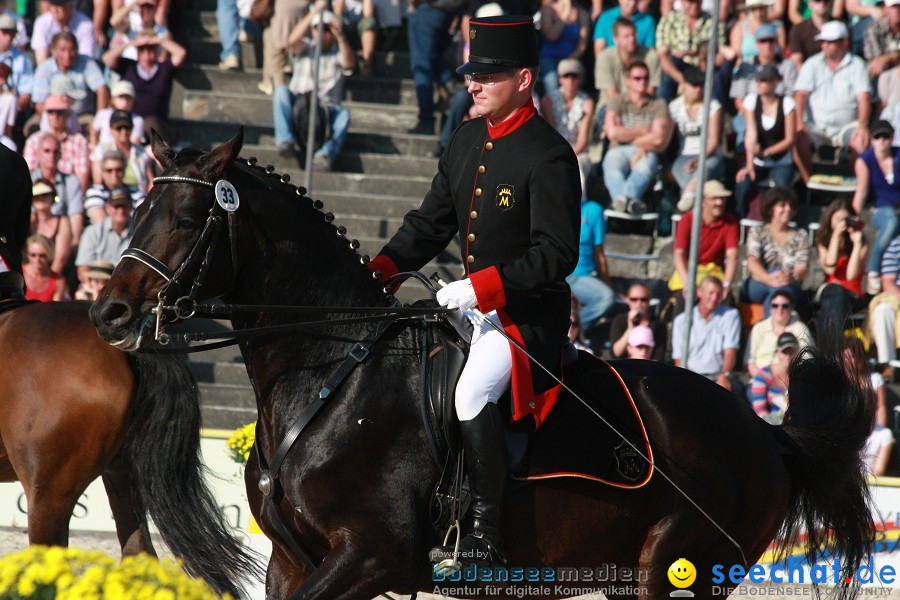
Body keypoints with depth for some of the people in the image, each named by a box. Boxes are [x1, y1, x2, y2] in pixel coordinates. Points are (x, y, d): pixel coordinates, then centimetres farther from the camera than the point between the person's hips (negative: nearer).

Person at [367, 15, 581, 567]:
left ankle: (486, 538, -29)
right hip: (473, 310, 10)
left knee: (471, 395, -31)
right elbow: (432, 222, 16)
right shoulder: (468, 140, 11)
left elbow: (557, 254, -21)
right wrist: (382, 269, 1)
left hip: (529, 318, -10)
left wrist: (481, 287, -27)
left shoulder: (549, 156, -15)